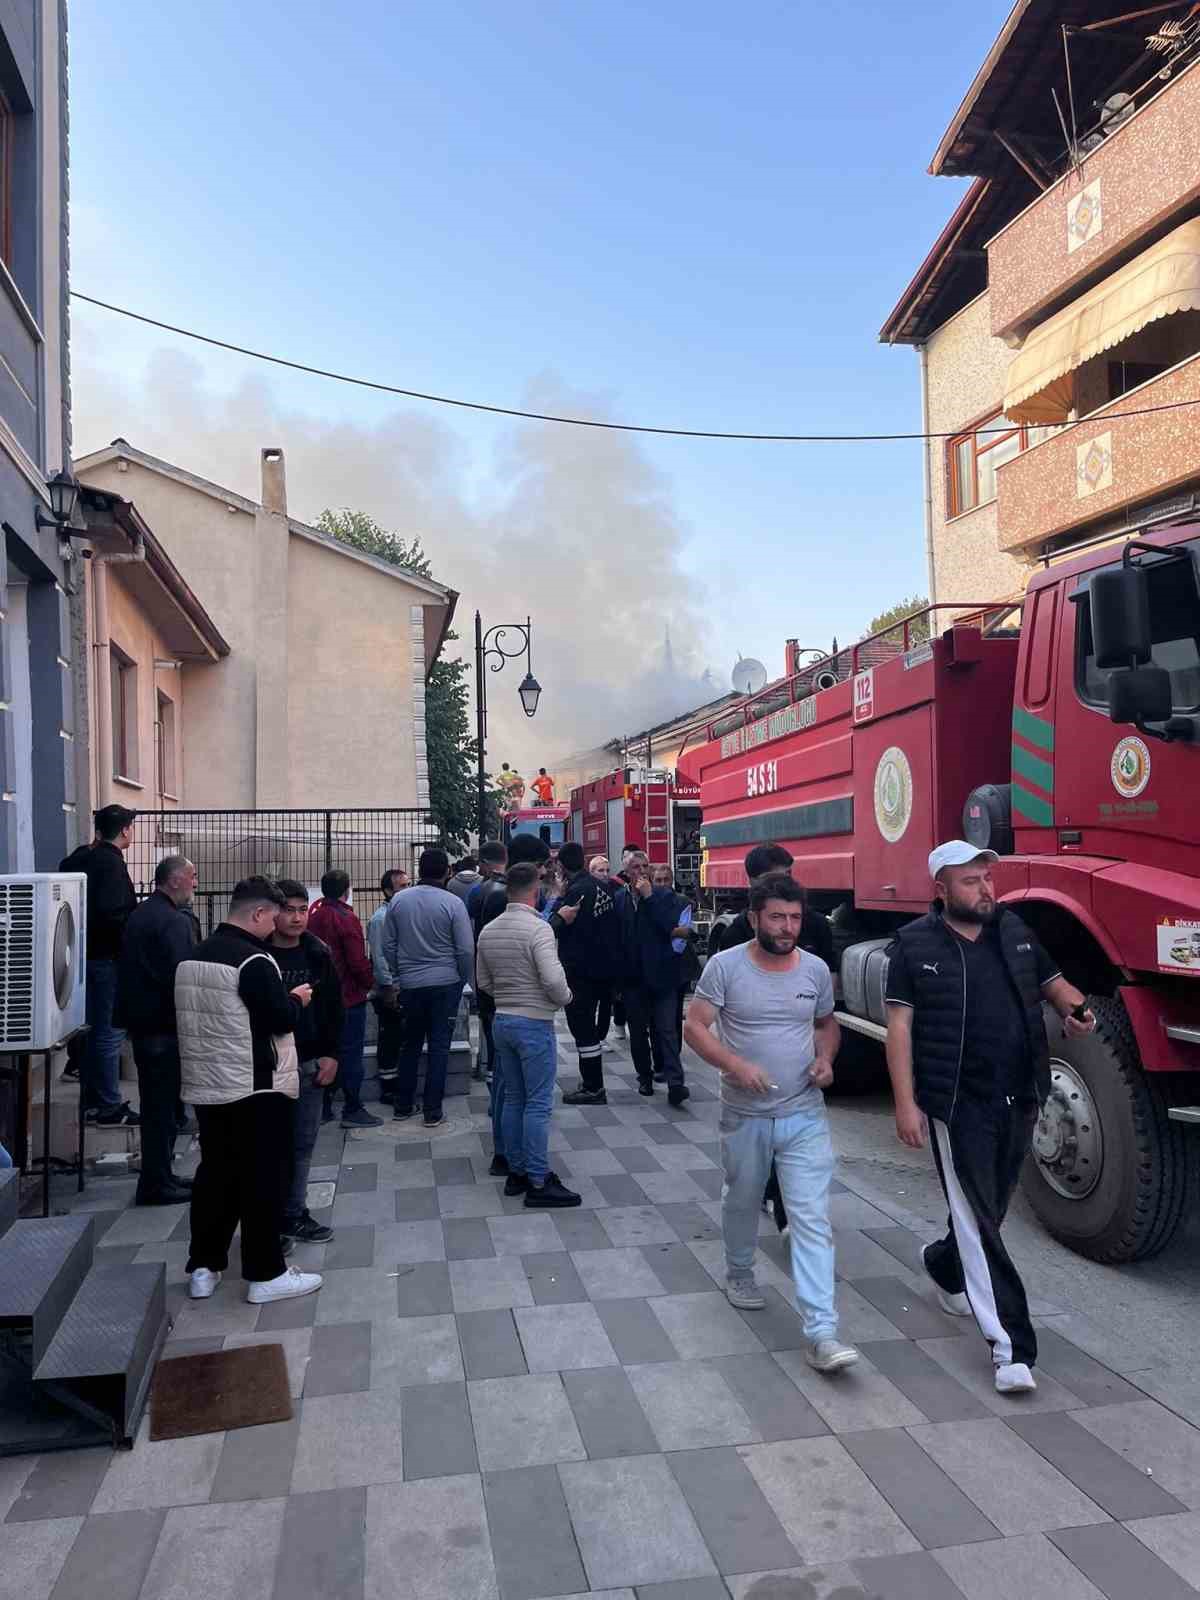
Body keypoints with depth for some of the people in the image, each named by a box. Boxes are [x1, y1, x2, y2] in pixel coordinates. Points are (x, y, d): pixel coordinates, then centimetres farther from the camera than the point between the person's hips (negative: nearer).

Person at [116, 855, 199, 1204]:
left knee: (155, 1103, 17)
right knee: (164, 1106, -1)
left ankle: (159, 1175, 27)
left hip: (140, 1021, 10)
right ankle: (156, 1185, 6)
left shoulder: (139, 914, 13)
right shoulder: (174, 921, -18)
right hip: (165, 1026, -10)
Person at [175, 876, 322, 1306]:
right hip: (255, 1089, -8)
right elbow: (280, 1019, -20)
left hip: (206, 1085, 8)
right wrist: (297, 999, 1)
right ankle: (265, 1274, 9)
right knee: (263, 1177, 2)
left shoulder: (193, 957, 8)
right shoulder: (254, 960, -19)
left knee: (214, 1172, 16)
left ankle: (203, 1267, 23)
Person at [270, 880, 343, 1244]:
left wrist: (331, 1054, 2)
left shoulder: (318, 954, 5)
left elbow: (333, 1007, 8)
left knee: (302, 1143, 10)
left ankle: (293, 1214, 22)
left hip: (310, 1064, 4)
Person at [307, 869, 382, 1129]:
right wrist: (370, 982, -3)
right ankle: (352, 1110, 2)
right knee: (350, 1053, -1)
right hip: (348, 997, -7)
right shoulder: (346, 918, -17)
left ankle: (323, 1107, 20)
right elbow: (358, 961, -19)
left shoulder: (314, 914, 5)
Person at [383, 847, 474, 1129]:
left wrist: (397, 976, 16)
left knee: (410, 1044, 17)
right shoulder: (452, 903, -11)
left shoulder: (399, 900, -2)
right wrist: (465, 980, 6)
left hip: (409, 984, 3)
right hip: (445, 983, -3)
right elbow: (466, 949, -10)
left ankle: (403, 1106, 23)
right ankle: (433, 1111, 7)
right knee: (439, 1046, 4)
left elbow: (388, 945, 4)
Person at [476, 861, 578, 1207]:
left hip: (502, 1020, 7)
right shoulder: (538, 928, -16)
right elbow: (553, 979, -24)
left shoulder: (488, 931, 6)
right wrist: (565, 998, -6)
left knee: (513, 1098, 15)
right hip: (534, 1023, -7)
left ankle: (516, 1172, 22)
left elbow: (484, 982, 12)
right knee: (538, 1104, -2)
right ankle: (538, 1182, 2)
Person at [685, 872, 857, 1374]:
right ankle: (739, 1273, 48)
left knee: (812, 1218, -6)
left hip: (804, 1115, 1)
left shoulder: (816, 969, 0)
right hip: (745, 1116, -1)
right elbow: (694, 1026, -11)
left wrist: (825, 1058, -5)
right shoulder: (725, 966, -10)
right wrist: (736, 1065, -26)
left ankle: (821, 1333, -5)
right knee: (742, 1203, 20)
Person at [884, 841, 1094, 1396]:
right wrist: (906, 1104, -15)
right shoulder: (914, 945, -8)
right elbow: (899, 1025, -9)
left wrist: (1076, 1010, -6)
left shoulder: (1014, 930, 6)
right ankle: (1009, 1344, 5)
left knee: (990, 1205, 20)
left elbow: (1053, 981, 18)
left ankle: (945, 1265, 48)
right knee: (978, 1220, -1)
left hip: (1020, 1098, 6)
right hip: (960, 1103, -5)